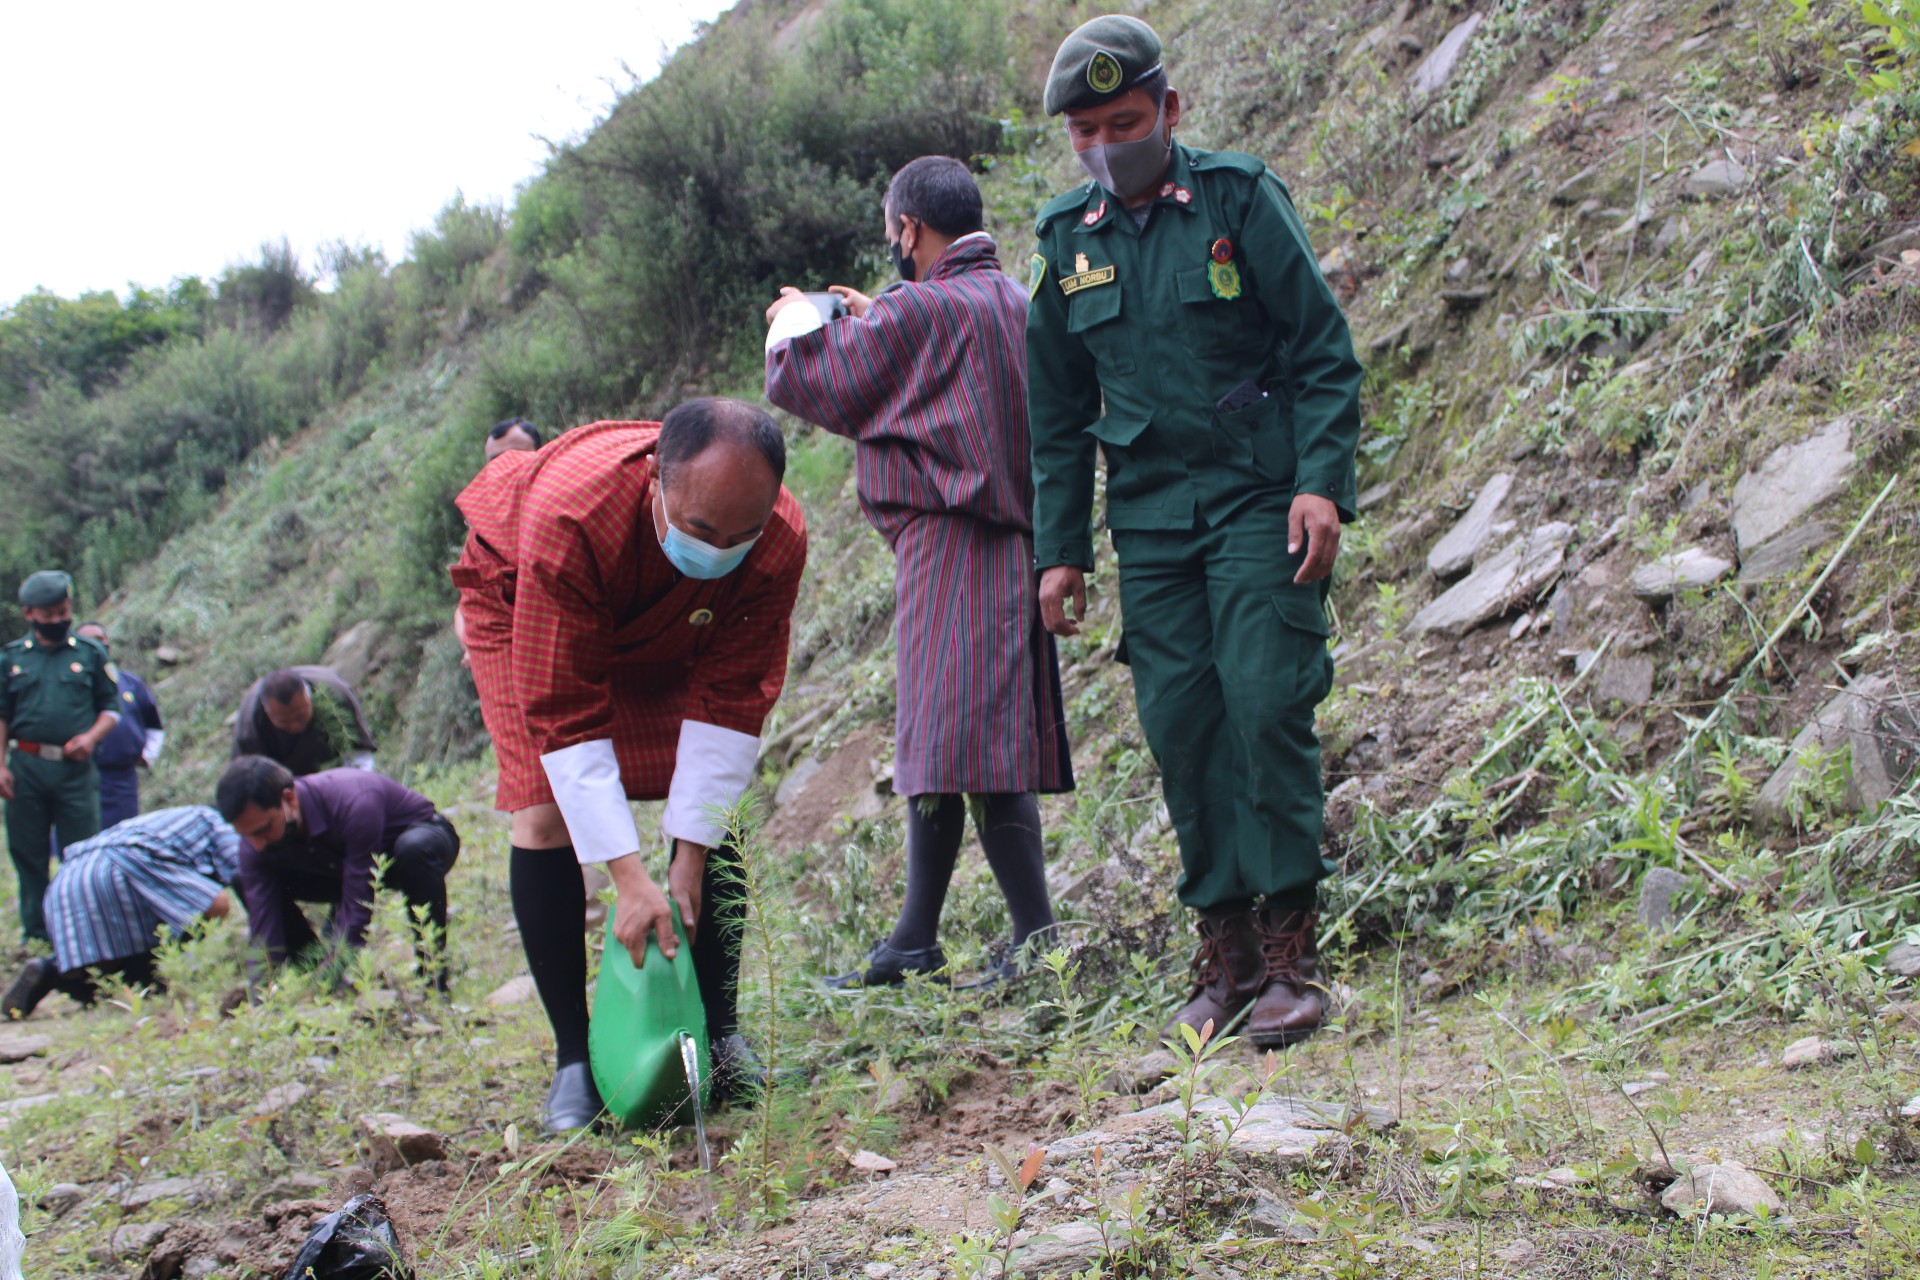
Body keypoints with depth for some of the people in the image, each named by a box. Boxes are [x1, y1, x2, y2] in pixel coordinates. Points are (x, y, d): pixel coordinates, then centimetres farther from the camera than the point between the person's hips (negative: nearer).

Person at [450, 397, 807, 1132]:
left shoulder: (780, 542, -35)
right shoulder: (567, 521, -45)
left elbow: (730, 700, -25)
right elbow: (564, 712, -39)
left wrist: (691, 858, -27)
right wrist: (629, 879, -41)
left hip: (672, 629, 3)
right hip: (520, 597, -3)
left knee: (707, 805, -11)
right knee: (548, 814, -17)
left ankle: (720, 1037, 0)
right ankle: (573, 1059, -9)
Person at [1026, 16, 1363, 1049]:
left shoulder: (1238, 199, -2)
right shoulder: (1068, 241, 10)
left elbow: (1324, 353, -3)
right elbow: (1057, 416, 16)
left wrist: (1320, 482, -14)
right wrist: (1059, 551, 12)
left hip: (1259, 500, -4)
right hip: (1150, 519, 4)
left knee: (1266, 703, -14)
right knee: (1179, 723, -1)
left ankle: (1292, 953, -7)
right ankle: (1226, 953, 8)